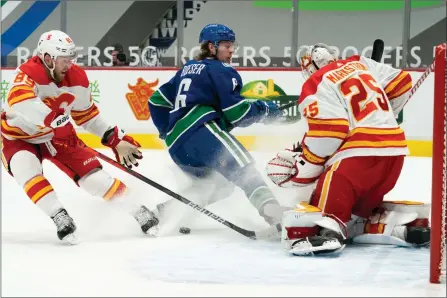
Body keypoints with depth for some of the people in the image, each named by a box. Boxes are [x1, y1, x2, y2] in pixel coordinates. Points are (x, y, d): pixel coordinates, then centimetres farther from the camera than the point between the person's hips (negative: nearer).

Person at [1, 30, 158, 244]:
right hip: (20, 136, -4)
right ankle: (60, 217, -35)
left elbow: (87, 115, 4)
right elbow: (20, 104, -53)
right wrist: (53, 119, -62)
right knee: (27, 168, -35)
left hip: (57, 136, 4)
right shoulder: (28, 74, -31)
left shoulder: (77, 78, -11)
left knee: (95, 176, -6)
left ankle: (138, 212, 6)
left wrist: (116, 139, -1)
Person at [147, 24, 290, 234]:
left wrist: (168, 131, 40)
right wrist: (264, 110, 9)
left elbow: (157, 101, 31)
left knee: (208, 183, 24)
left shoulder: (188, 69, 29)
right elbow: (234, 112, -5)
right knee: (243, 168, -23)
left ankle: (162, 212, 15)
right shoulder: (220, 70, 4)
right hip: (201, 130, -9)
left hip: (177, 146, 9)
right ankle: (271, 210, -47)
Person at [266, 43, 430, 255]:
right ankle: (409, 221, 3)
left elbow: (328, 131, -14)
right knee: (361, 206, 22)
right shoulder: (360, 64, 18)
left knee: (330, 199, -17)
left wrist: (304, 167, -6)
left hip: (362, 152, -8)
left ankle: (325, 230, -48)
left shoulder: (315, 86, -2)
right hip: (395, 151, 8)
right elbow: (401, 83, 21)